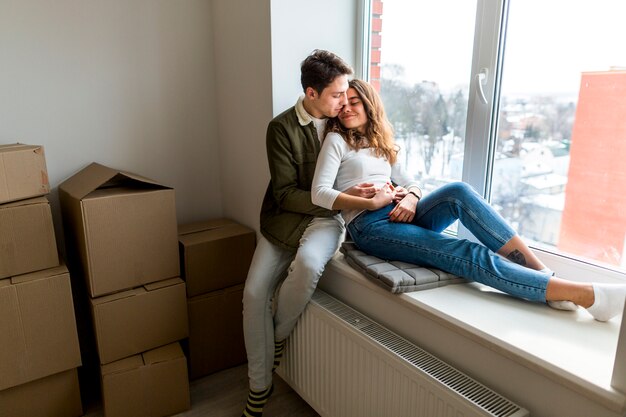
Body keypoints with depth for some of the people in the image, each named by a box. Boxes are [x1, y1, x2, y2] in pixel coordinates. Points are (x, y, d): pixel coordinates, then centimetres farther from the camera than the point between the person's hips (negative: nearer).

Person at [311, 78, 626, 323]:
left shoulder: (380, 143, 22)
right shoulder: (336, 140, 4)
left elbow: (408, 184, 17)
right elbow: (319, 193, -8)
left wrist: (410, 199, -8)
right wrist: (371, 203, -15)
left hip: (402, 216, 5)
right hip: (370, 226, -5)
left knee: (458, 192, -26)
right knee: (471, 256, -23)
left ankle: (543, 274, -24)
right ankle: (588, 295, -26)